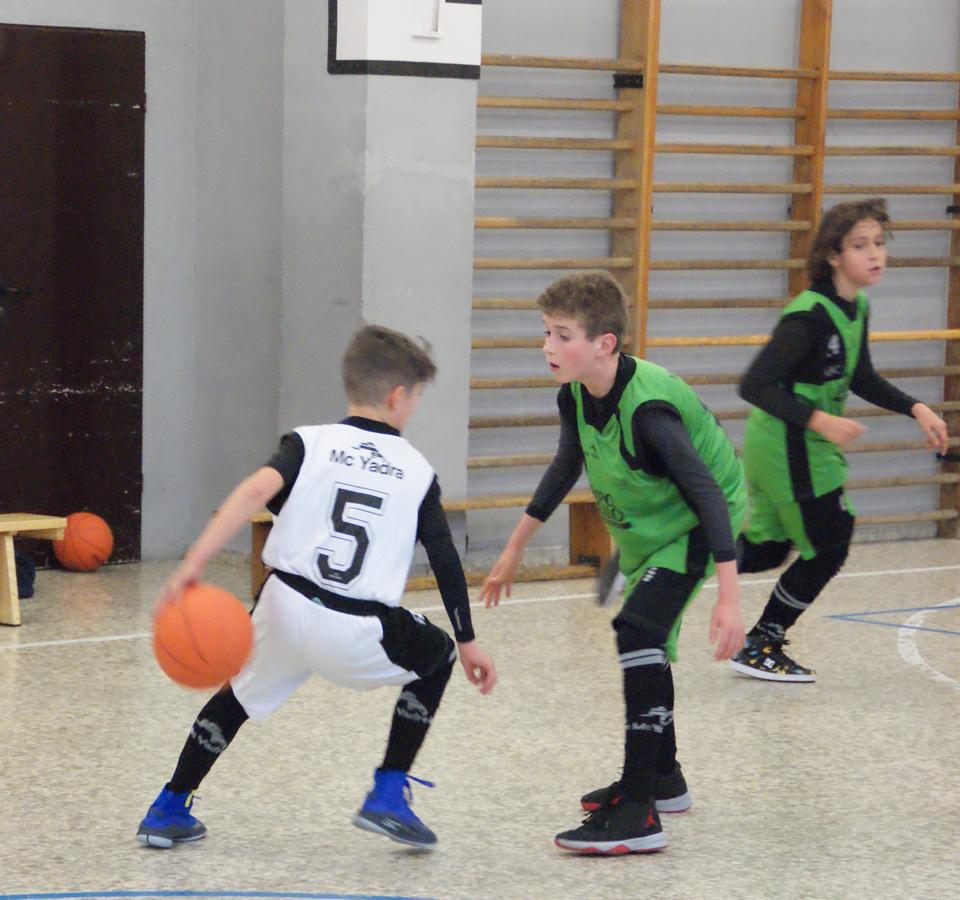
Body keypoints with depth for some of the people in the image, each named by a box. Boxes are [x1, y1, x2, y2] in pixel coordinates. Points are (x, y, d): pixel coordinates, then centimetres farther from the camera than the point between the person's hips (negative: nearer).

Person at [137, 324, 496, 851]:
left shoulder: (310, 443, 6)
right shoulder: (416, 471, 9)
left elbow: (256, 492, -12)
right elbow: (446, 561, 8)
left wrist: (194, 562, -21)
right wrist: (467, 641, 17)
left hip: (285, 610, 2)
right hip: (356, 634, -2)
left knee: (239, 694, 29)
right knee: (436, 657, 27)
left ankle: (168, 811, 30)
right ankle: (388, 796, 17)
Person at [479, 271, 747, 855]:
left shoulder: (648, 408, -33)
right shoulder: (577, 396, -9)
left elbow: (708, 494, -33)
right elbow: (566, 468, 11)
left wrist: (729, 597, -37)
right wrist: (515, 549, 18)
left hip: (693, 526, -9)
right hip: (644, 528, 9)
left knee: (638, 632, -25)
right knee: (646, 645, 20)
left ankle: (638, 813, -27)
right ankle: (662, 779, 43)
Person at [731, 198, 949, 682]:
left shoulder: (857, 307, 4)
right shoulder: (809, 317, -25)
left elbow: (861, 379, 19)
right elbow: (754, 385, -29)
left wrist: (916, 409, 9)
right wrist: (818, 420, -36)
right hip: (788, 447, -9)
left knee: (768, 550, 17)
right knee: (827, 547, 3)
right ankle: (760, 648, 15)